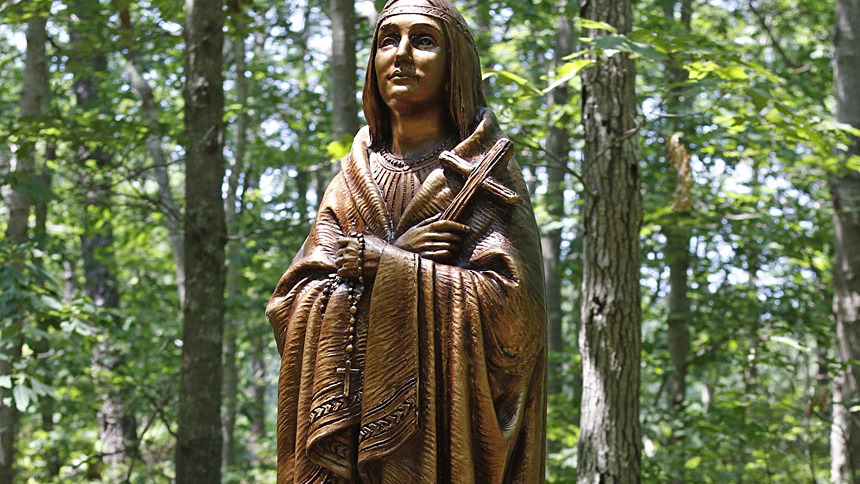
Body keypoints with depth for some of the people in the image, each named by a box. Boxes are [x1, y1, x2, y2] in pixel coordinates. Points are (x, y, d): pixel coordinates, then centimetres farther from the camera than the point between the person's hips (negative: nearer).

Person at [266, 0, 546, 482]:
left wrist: (376, 261, -9)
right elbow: (291, 302, 4)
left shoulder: (487, 173, 2)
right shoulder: (353, 178, 13)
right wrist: (399, 254, -9)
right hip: (349, 418, 3)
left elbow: (507, 305, -12)